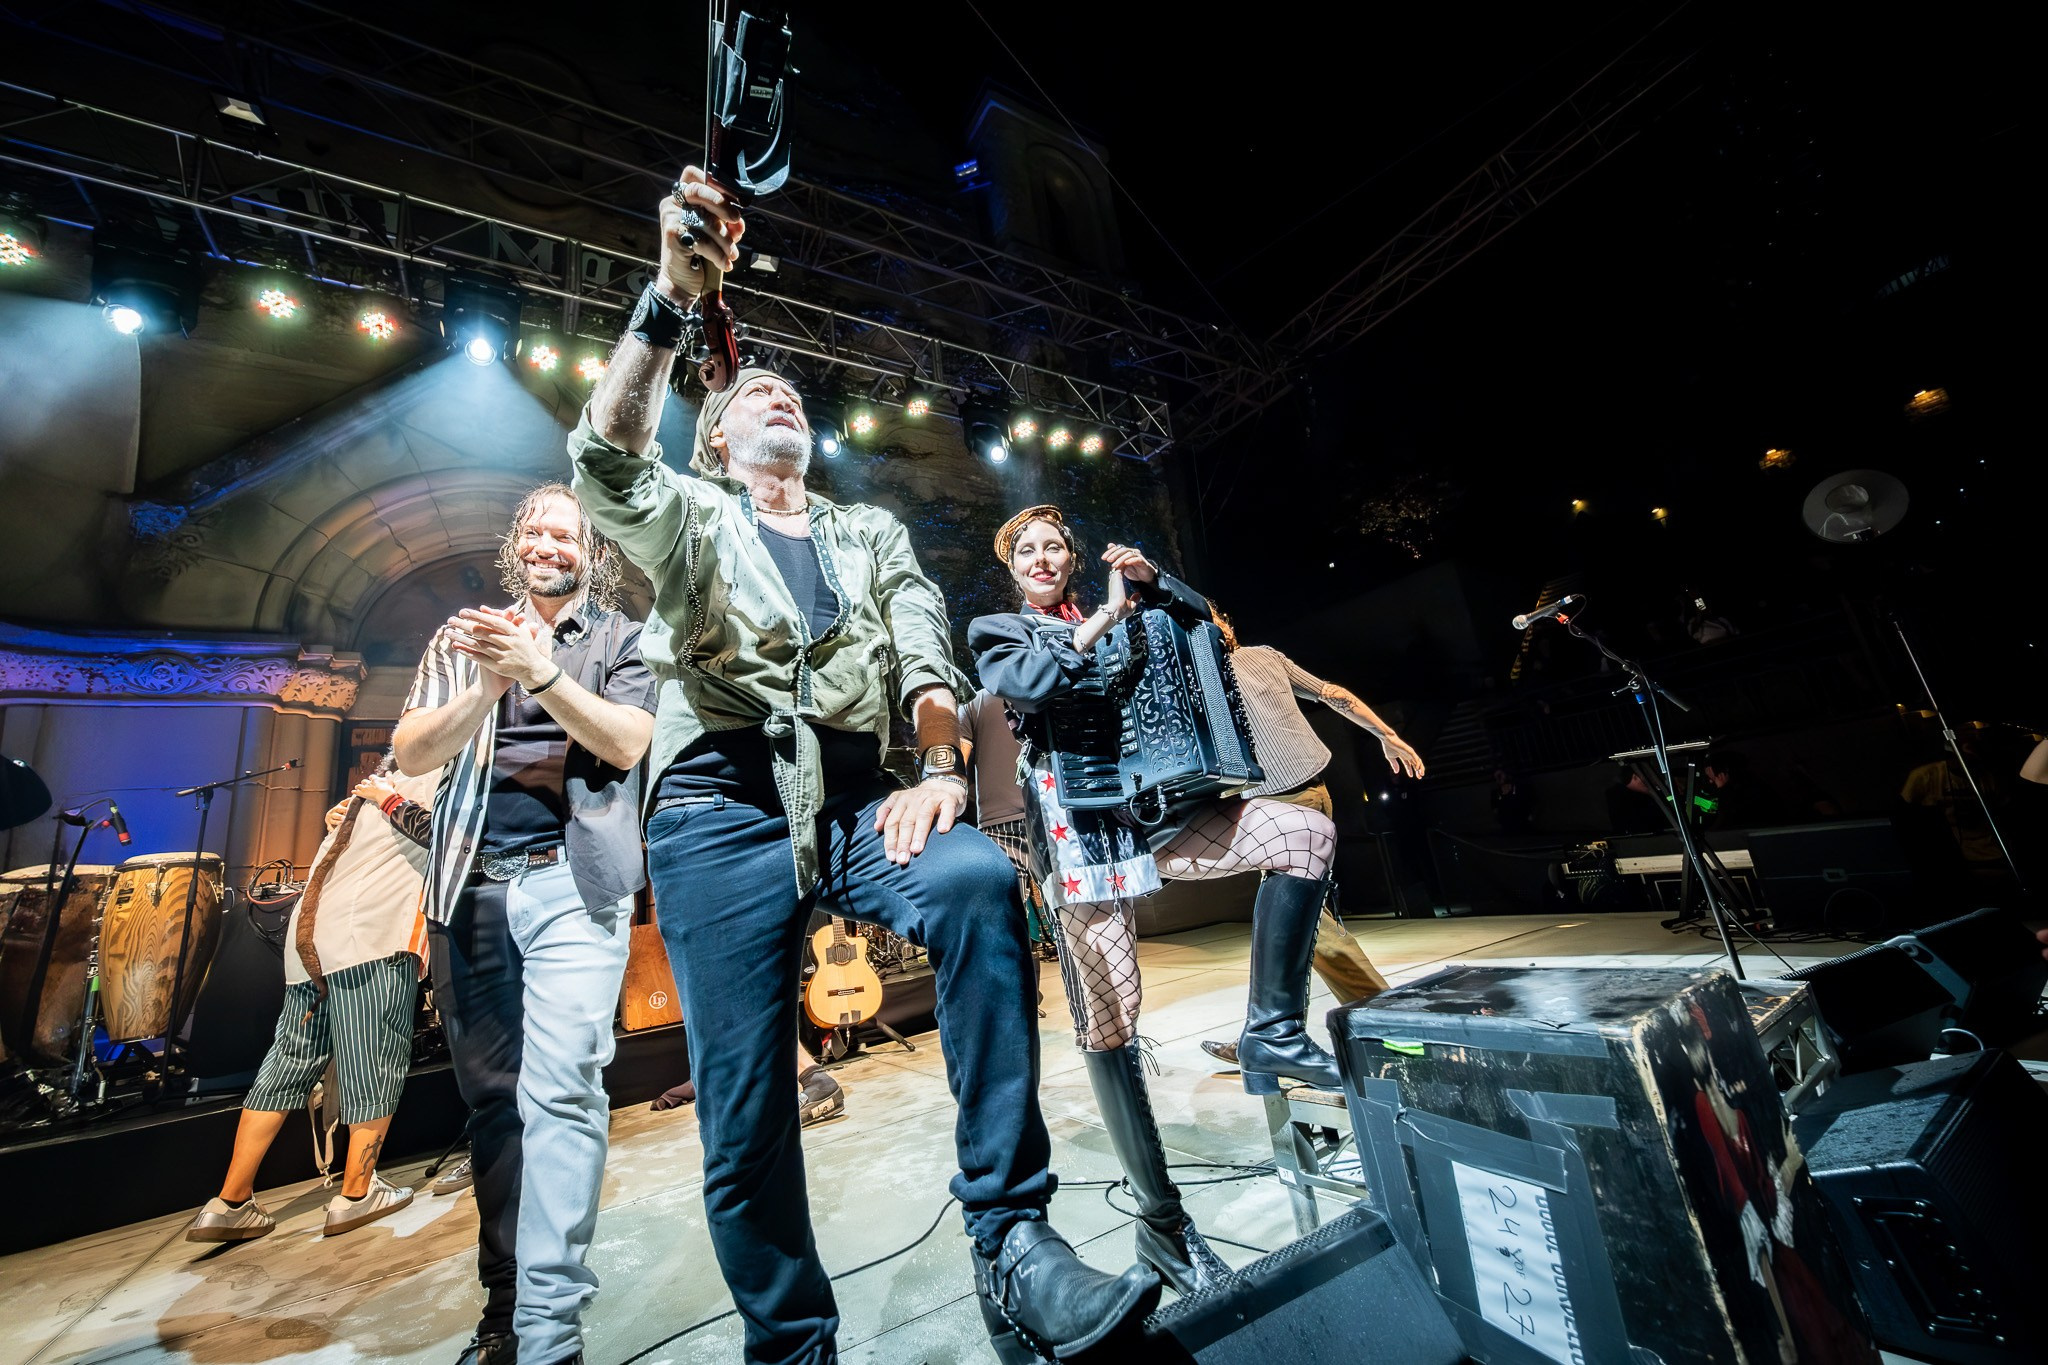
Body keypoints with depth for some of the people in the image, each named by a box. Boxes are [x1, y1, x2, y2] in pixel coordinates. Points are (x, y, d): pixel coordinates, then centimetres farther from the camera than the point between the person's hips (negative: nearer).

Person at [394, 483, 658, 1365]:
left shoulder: (621, 639, 8)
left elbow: (627, 742, -8)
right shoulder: (465, 635, 16)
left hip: (572, 880, -3)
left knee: (559, 1093, -10)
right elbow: (412, 754, 4)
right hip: (471, 884, 3)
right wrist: (486, 686, -13)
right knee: (490, 1095, 9)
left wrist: (540, 672, -19)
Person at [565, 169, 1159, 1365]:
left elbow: (927, 658, 7)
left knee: (980, 879, -30)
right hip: (721, 803, 0)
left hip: (853, 795, 1)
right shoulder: (691, 517, 19)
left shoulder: (874, 533, 23)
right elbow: (609, 450, -4)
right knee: (744, 1108, -4)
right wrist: (674, 293, -12)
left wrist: (941, 774, -9)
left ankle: (1014, 1238, -18)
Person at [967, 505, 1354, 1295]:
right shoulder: (996, 632, 11)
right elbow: (1028, 685, -11)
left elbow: (1201, 622, 21)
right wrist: (1104, 619, -8)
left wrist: (1149, 580, 6)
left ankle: (1273, 1030, 0)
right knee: (1108, 1018, -4)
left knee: (1307, 832, -10)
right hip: (1080, 825, -4)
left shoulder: (1114, 622, 23)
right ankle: (1160, 1221, 12)